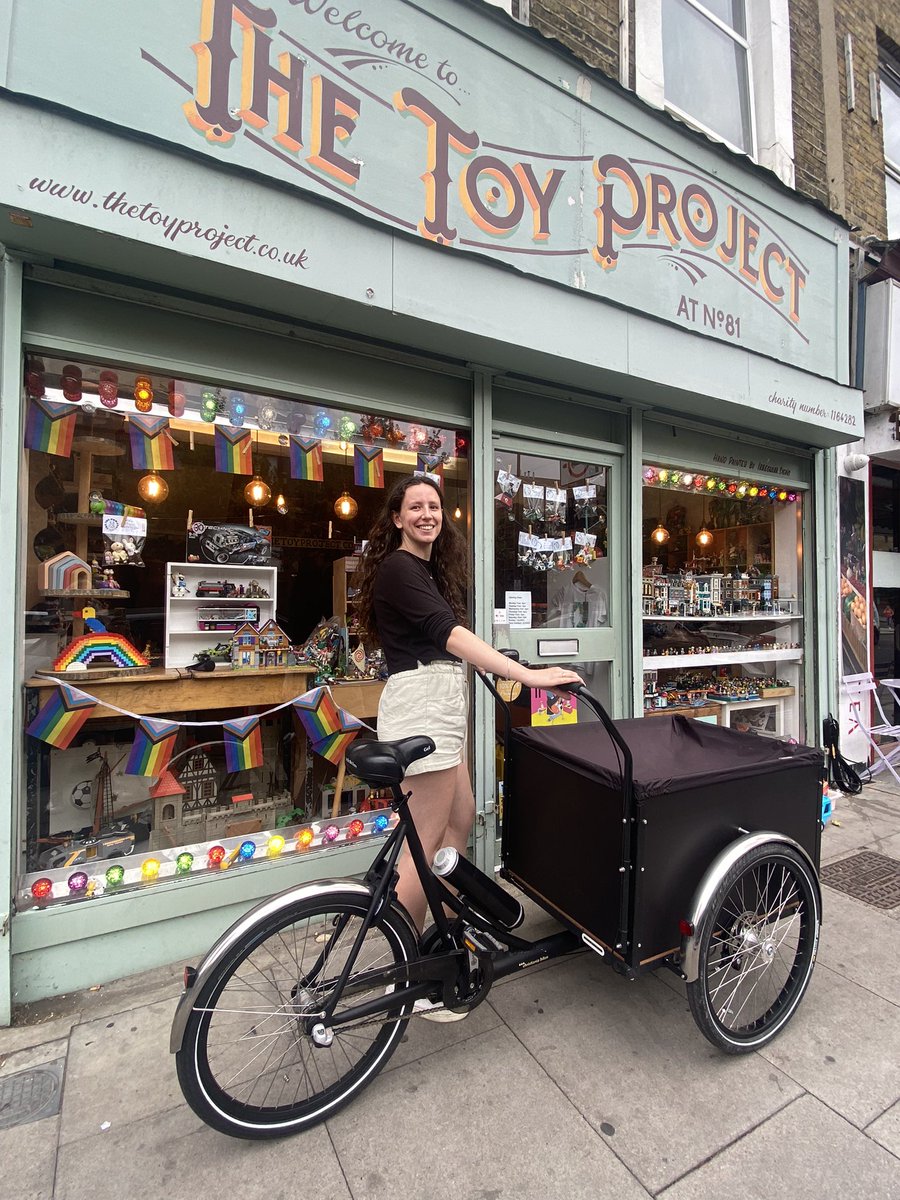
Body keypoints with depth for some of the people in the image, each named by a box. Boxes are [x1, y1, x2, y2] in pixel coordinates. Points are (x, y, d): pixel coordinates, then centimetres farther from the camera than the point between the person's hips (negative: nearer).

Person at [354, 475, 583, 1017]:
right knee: (428, 838, -1)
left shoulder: (434, 566, 17)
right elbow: (449, 632, -26)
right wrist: (530, 676, -32)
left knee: (462, 816, 18)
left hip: (444, 698, 10)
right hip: (419, 699, -10)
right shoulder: (398, 568, -14)